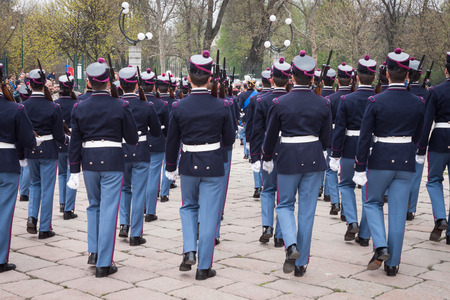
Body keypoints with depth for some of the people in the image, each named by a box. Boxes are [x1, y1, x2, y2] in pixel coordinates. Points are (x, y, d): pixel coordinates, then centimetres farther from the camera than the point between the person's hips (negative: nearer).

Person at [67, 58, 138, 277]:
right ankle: (104, 263, 4)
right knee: (108, 210, 2)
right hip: (112, 161, -3)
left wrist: (74, 170, 7)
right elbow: (132, 139, -2)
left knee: (94, 205, 23)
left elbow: (75, 141, 2)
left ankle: (94, 251, 18)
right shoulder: (121, 107, -7)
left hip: (89, 161, 3)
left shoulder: (79, 108, 0)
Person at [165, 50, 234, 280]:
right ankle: (204, 267, 11)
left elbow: (172, 141, 1)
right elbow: (229, 140, 0)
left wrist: (170, 167, 13)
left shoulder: (179, 107, -6)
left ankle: (189, 251, 6)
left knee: (188, 207, 23)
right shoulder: (220, 107, -7)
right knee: (208, 214, 6)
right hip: (213, 165, -1)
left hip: (188, 165, 1)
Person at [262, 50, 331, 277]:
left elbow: (271, 135, 0)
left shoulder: (280, 103, -8)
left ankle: (291, 246, -10)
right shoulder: (323, 104, -2)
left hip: (288, 158, -2)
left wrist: (267, 159, 15)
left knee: (285, 204, 16)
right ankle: (301, 263, 14)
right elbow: (326, 138, 5)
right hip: (314, 159, 2)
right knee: (307, 210, 8)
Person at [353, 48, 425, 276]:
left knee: (373, 202, 17)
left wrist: (360, 168, -5)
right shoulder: (418, 103, 0)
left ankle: (381, 247, -3)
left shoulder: (376, 101, -10)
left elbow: (364, 137, -10)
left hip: (380, 160, -2)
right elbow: (417, 136, 12)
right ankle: (393, 263, 12)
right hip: (406, 162, 3)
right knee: (398, 212, 7)